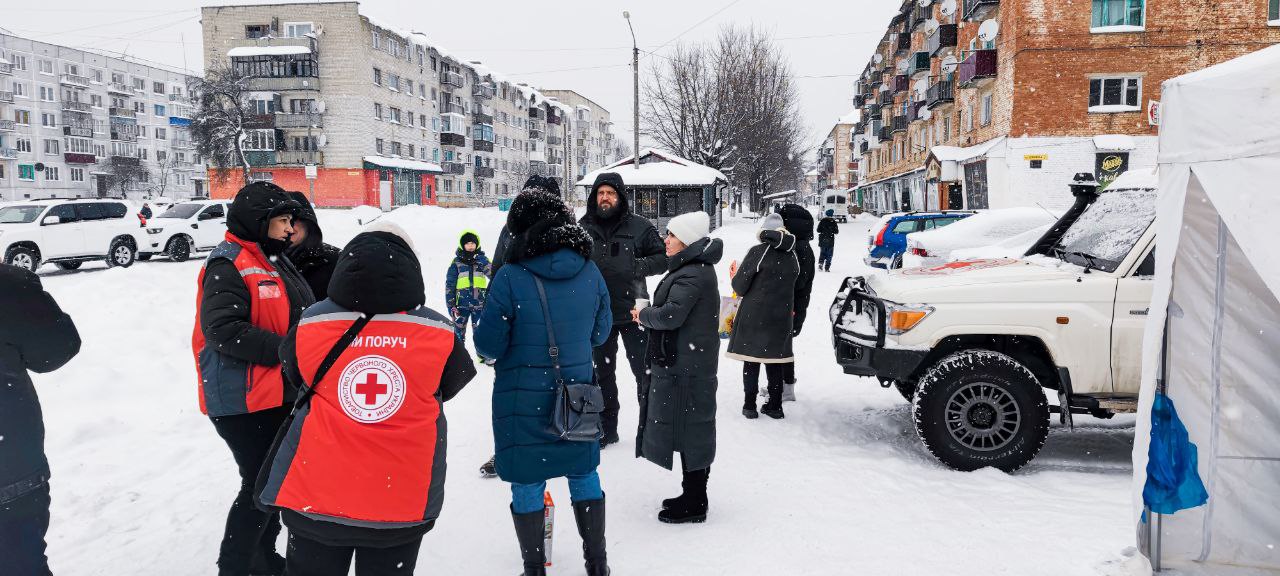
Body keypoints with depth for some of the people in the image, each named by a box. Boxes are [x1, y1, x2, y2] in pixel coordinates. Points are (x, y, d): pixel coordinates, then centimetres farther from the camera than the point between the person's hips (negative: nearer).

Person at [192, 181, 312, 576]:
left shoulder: (274, 261, 14)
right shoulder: (228, 265, -15)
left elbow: (296, 317, 24)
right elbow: (223, 330, -26)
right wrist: (284, 350, -25)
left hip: (279, 395, 10)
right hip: (245, 399, -10)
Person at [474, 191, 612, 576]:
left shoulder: (510, 278, -18)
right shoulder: (590, 272, -4)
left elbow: (489, 346, -13)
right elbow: (600, 333, 7)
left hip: (523, 401, -3)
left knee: (527, 483, 11)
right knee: (583, 474, 18)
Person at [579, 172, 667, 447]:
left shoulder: (639, 226, -3)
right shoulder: (582, 228, 4)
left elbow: (663, 257, -1)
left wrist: (638, 266, -17)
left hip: (632, 311, -3)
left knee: (645, 371, 2)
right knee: (602, 372, 13)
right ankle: (606, 428, 26)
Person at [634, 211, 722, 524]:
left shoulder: (693, 274, -19)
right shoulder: (693, 268, 14)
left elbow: (671, 315, -25)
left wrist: (643, 315, -8)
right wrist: (649, 313, 5)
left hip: (686, 367, -11)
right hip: (681, 363, 11)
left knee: (690, 431, -2)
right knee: (692, 430, 18)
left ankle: (694, 505, 9)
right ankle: (693, 495, 30)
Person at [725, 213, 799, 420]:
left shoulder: (758, 252, -12)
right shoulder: (792, 255, 4)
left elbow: (740, 287, -11)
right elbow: (794, 288, 11)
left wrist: (735, 275, 10)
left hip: (754, 315, -4)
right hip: (781, 317, 4)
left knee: (751, 362, 4)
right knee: (775, 361, 13)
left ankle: (750, 406, 7)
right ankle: (775, 406, 17)